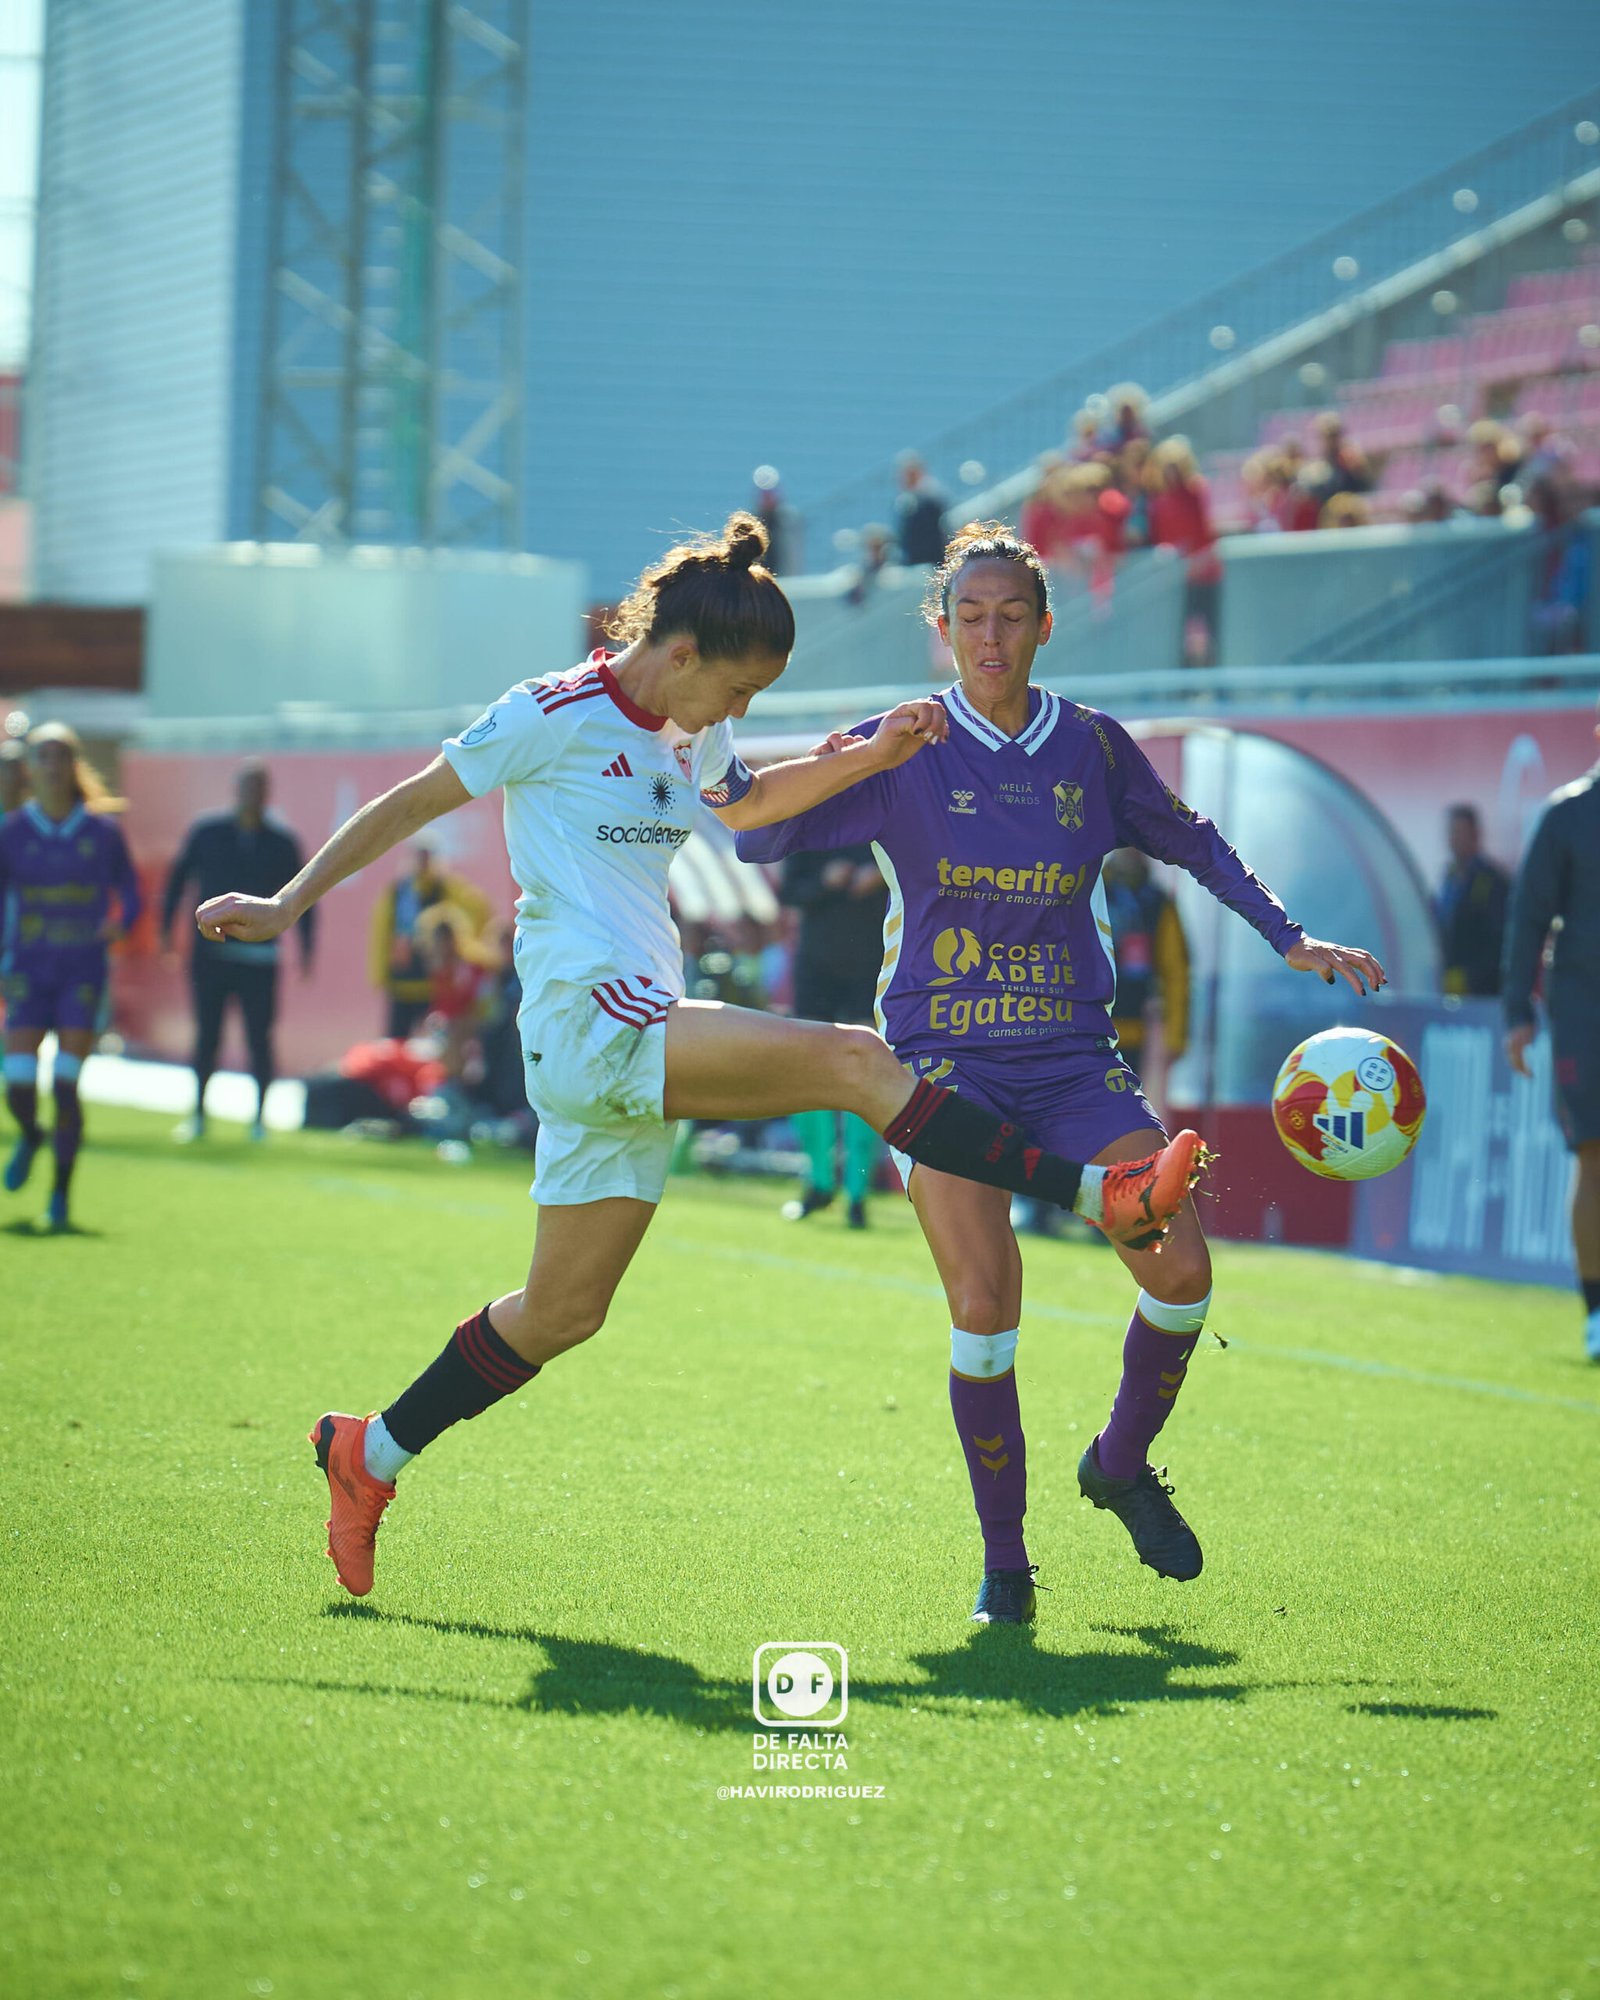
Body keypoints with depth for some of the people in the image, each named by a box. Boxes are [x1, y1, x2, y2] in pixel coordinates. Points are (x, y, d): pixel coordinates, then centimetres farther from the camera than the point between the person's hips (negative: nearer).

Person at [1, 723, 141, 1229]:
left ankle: (62, 1195, 4)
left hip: (83, 972, -1)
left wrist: (119, 924, -12)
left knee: (65, 1084, -10)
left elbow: (130, 896, 9)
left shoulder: (102, 831, 0)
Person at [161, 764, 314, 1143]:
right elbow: (178, 878, 12)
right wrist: (166, 928, 5)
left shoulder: (282, 843, 4)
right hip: (210, 952, 1)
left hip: (258, 958, -1)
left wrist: (306, 948, 3)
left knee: (259, 1037, -3)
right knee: (207, 1036, 3)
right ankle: (198, 1115, 13)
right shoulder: (207, 832, 5)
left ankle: (259, 1117, 6)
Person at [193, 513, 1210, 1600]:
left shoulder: (689, 740, 15)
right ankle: (1098, 1194, -23)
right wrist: (290, 904, -3)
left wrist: (874, 755, 22)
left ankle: (371, 1454, 23)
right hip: (589, 1026, -9)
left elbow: (750, 802, 36)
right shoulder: (552, 716, -8)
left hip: (645, 1045, 9)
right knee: (855, 1062, -21)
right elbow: (410, 804, -1)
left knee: (563, 1312, 11)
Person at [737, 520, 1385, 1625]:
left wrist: (1291, 938, 14)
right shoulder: (902, 749, -4)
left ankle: (1121, 1464, 19)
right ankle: (1004, 1560, -1)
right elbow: (760, 838, -9)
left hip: (1073, 1056, 3)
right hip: (944, 1057, -3)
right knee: (983, 1308, -16)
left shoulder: (1093, 746, 4)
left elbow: (1188, 840, 19)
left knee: (1182, 1272, -10)